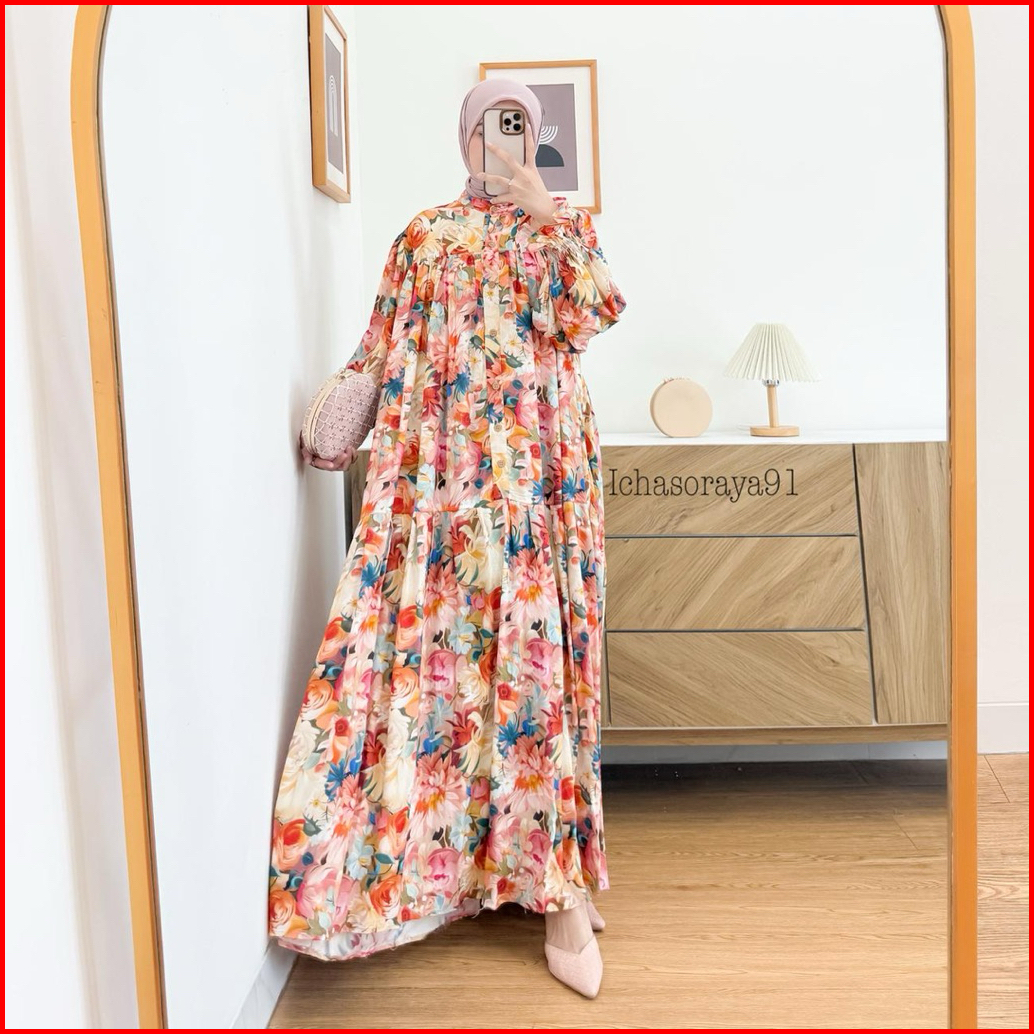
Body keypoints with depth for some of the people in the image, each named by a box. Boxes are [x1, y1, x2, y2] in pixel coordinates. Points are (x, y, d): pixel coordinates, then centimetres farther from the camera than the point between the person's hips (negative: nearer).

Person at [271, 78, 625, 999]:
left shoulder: (561, 227, 14)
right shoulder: (425, 237, 15)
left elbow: (589, 317, -3)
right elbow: (386, 352, 12)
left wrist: (546, 214, -5)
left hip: (543, 463, 0)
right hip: (452, 465, 0)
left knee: (537, 641, -4)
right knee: (448, 636, -6)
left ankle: (553, 874, 6)